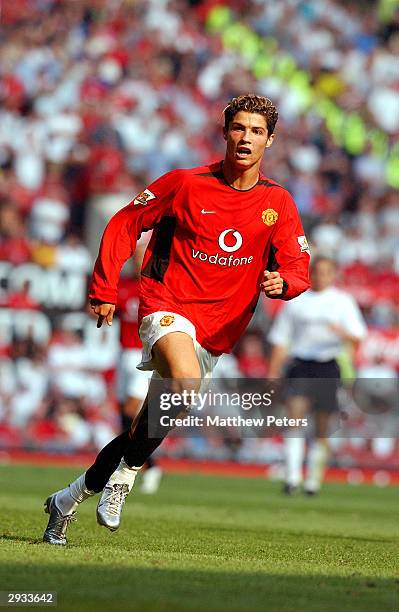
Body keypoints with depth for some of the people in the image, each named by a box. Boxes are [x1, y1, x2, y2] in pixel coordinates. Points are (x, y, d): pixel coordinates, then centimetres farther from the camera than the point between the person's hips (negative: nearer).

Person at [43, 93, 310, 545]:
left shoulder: (278, 203, 3)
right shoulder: (186, 184, -4)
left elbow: (298, 269, 4)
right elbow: (124, 225, 4)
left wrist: (281, 283, -21)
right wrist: (104, 290, -3)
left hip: (217, 333, 4)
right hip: (168, 308, -4)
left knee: (149, 429, 7)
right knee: (187, 388, -34)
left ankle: (69, 499, 24)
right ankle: (125, 474, -13)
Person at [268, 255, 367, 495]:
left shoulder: (343, 301, 7)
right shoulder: (296, 302, 11)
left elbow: (357, 338, 0)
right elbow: (281, 339, 15)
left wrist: (341, 332, -21)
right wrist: (273, 371, 8)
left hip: (328, 367, 0)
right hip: (300, 365, 0)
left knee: (322, 427, 2)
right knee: (295, 414, -18)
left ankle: (314, 479, 15)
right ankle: (293, 476, -22)